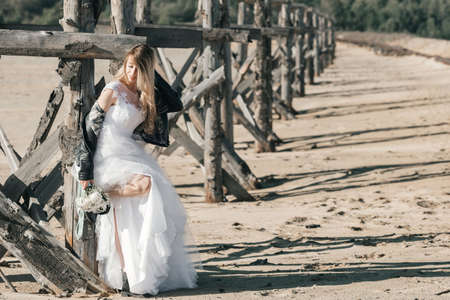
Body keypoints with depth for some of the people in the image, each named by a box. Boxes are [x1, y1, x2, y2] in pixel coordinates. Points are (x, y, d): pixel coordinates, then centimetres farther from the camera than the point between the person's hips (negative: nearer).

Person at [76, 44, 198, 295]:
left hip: (135, 156, 7)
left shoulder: (144, 95, 13)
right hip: (112, 157, -7)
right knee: (144, 183, -33)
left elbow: (176, 104, 9)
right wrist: (87, 171, -13)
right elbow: (91, 127, -9)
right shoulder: (113, 91, -8)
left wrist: (152, 76, 4)